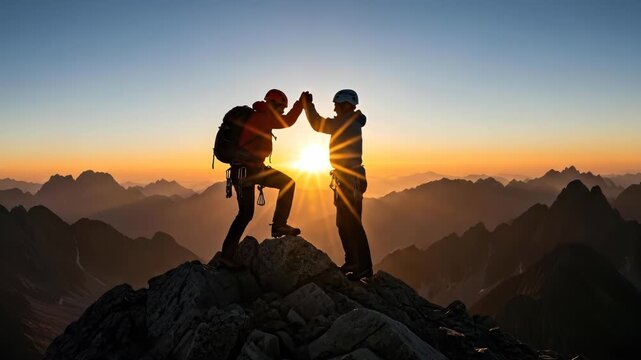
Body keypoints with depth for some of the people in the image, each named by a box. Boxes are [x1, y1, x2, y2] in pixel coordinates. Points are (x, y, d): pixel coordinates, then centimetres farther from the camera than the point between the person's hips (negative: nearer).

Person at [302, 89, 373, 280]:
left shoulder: (349, 122, -15)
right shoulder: (350, 123, 16)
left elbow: (319, 125, -19)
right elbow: (322, 125, 20)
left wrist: (308, 104, -7)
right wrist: (308, 105, 14)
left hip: (350, 180, -11)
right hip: (346, 179, 11)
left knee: (352, 224, -8)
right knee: (344, 223, 16)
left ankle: (364, 267, -3)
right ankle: (352, 263, 26)